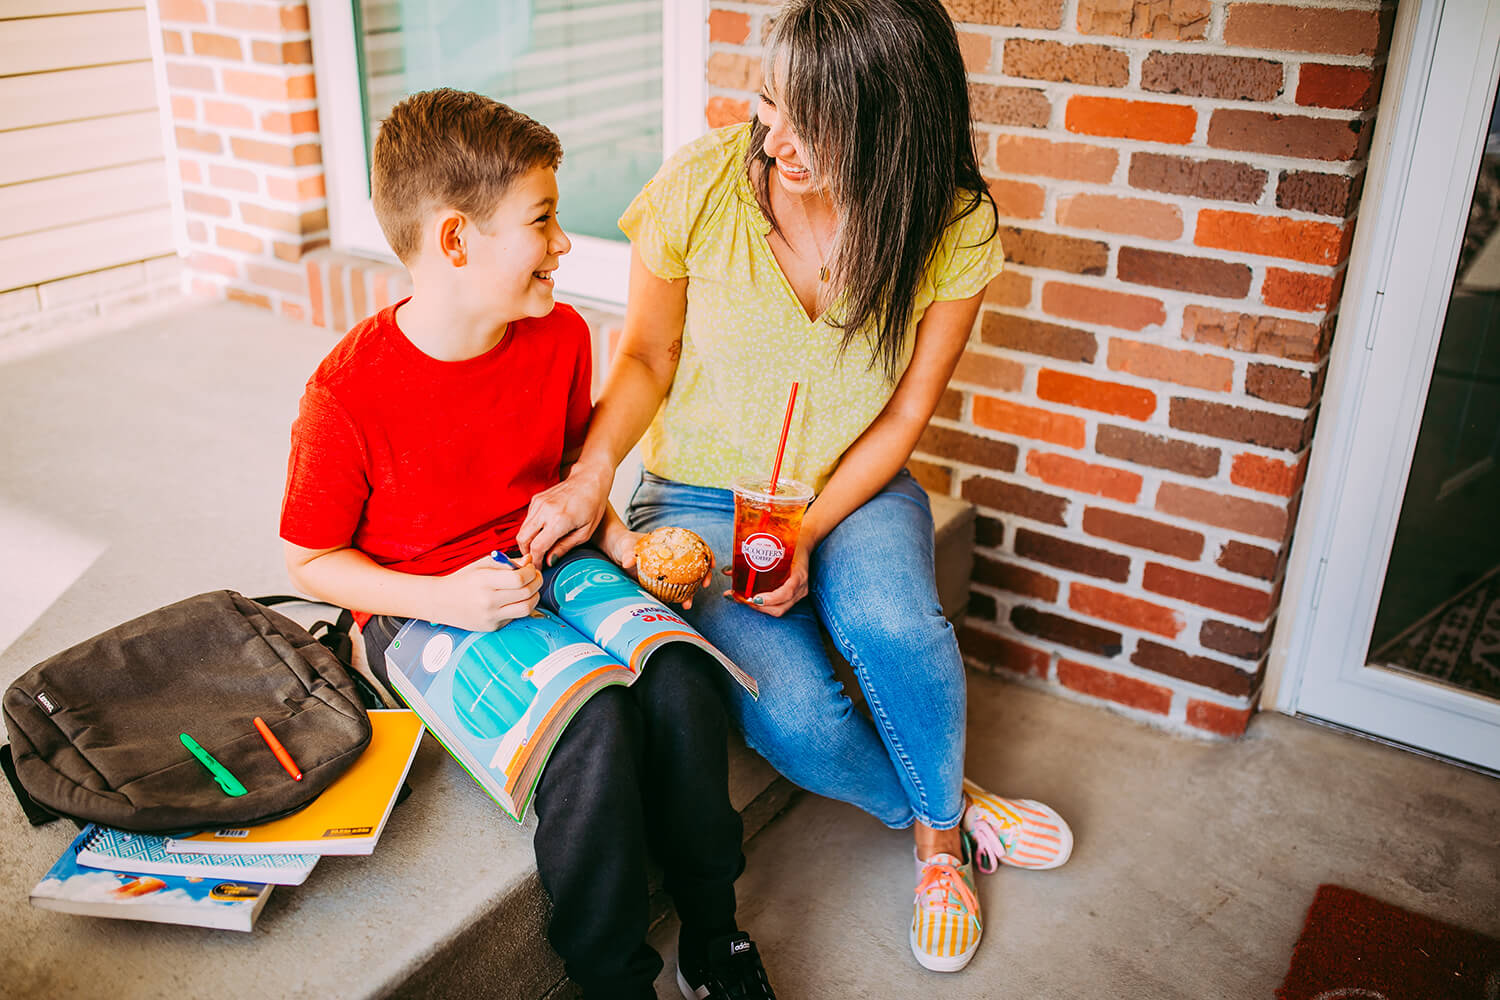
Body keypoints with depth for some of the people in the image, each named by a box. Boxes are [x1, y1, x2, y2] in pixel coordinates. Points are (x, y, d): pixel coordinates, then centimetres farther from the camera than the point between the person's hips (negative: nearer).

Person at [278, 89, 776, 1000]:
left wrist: (623, 543, -3)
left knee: (681, 683, -24)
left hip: (552, 570, 5)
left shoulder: (561, 337, -2)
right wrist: (442, 599, -22)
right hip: (424, 610, -4)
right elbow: (310, 562, -7)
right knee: (592, 726, -31)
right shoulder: (350, 393, -18)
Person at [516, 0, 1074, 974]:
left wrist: (806, 537, -17)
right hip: (702, 494, 0)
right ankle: (955, 809, 10)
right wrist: (592, 476, -20)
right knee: (793, 716, -25)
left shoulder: (954, 231, -14)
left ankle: (940, 837, 0)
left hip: (855, 490, 1)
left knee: (888, 620, -33)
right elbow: (648, 355, -3)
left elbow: (905, 413, -6)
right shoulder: (700, 189, -16)